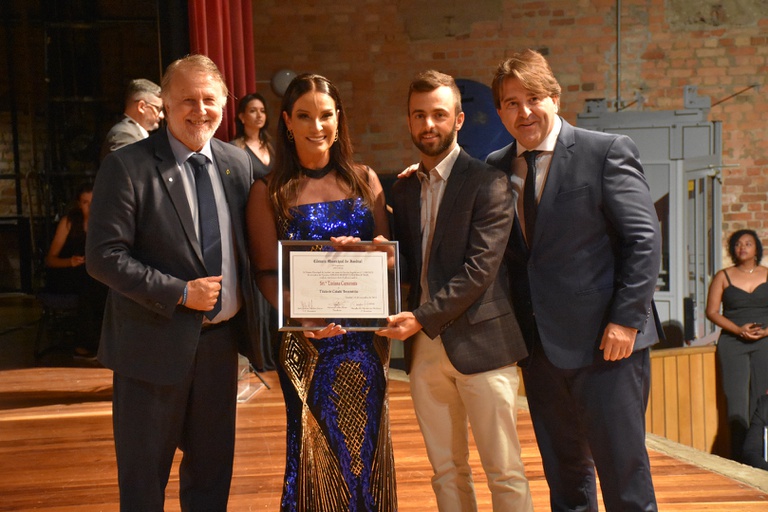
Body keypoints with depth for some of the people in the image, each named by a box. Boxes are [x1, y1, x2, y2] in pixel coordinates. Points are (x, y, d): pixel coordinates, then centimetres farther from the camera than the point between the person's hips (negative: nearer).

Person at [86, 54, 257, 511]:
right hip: (155, 344, -4)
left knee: (214, 467, 18)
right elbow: (104, 256, -15)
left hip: (221, 340, 5)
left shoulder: (238, 163, 4)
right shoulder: (127, 167, -11)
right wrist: (180, 293, -18)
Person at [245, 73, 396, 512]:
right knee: (315, 449, 5)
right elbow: (267, 272, -4)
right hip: (306, 340, -3)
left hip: (364, 338, 3)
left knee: (367, 446, 11)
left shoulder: (365, 180, 7)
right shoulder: (269, 191, -1)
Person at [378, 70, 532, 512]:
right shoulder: (404, 190, 14)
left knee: (504, 471, 2)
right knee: (446, 471, 13)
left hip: (479, 342, -5)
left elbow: (481, 268, -14)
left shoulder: (488, 183, -6)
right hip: (424, 348, 6)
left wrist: (423, 318, -17)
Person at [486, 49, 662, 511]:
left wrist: (626, 319, -15)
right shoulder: (496, 167, 10)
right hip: (541, 346, 5)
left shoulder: (608, 151, -5)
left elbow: (644, 239, -9)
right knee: (564, 473, 15)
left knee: (623, 473, 2)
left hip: (604, 340, -5)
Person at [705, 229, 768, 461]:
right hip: (732, 341, -1)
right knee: (736, 398, -11)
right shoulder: (723, 277, 10)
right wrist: (738, 330, -9)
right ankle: (738, 458, -10)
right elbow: (712, 312, 4)